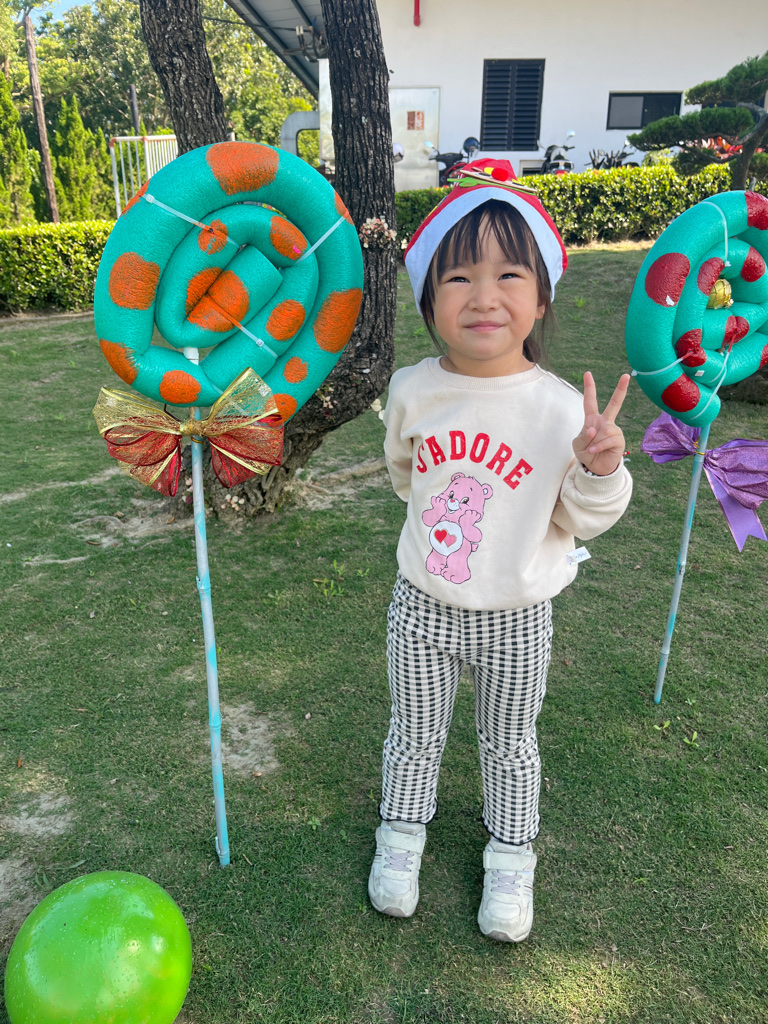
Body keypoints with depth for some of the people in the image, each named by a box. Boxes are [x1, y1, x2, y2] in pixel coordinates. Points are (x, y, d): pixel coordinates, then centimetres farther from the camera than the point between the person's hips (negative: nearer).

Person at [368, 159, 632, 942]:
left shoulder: (562, 407, -18)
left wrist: (599, 470, -28)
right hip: (422, 607, 2)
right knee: (415, 733, 21)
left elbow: (583, 520, -10)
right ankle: (401, 837, 47)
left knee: (509, 743, 20)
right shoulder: (412, 389, -10)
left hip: (517, 618, -1)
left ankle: (510, 862, 44)